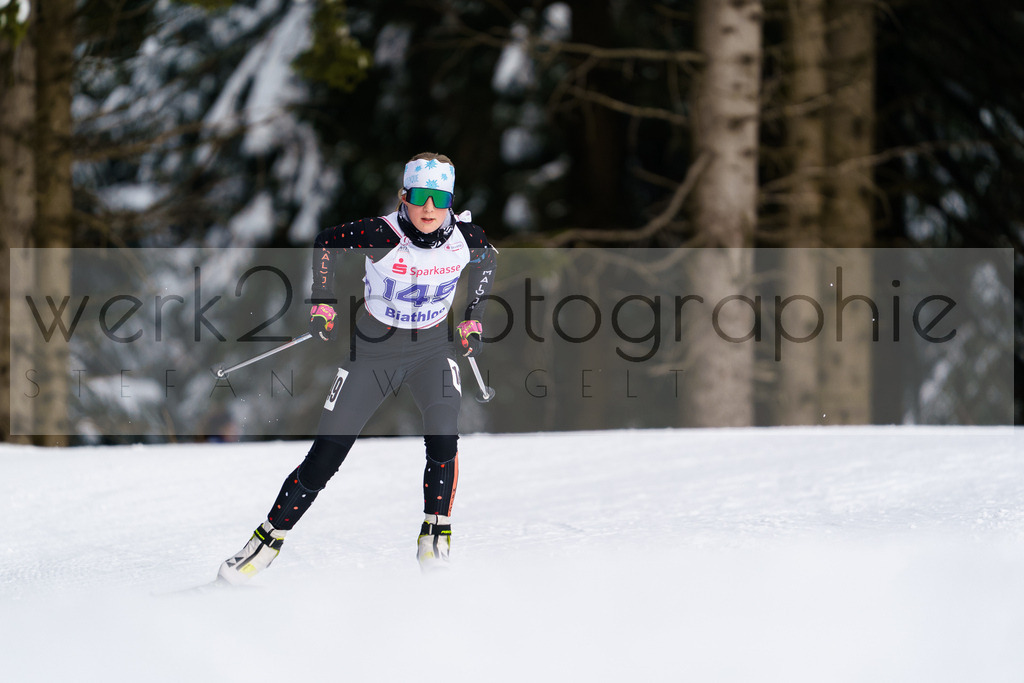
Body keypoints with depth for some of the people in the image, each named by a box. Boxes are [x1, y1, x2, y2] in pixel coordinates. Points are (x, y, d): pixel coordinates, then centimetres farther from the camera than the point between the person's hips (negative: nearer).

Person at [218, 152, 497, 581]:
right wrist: (323, 303, -8)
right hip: (374, 349, -1)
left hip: (433, 349, 1)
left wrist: (472, 319, 7)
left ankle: (436, 535, -9)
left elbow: (486, 261, 8)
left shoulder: (467, 237, -17)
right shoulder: (381, 236, -25)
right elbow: (326, 244, -7)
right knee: (324, 459, -2)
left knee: (442, 437, -26)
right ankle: (269, 539, 13)